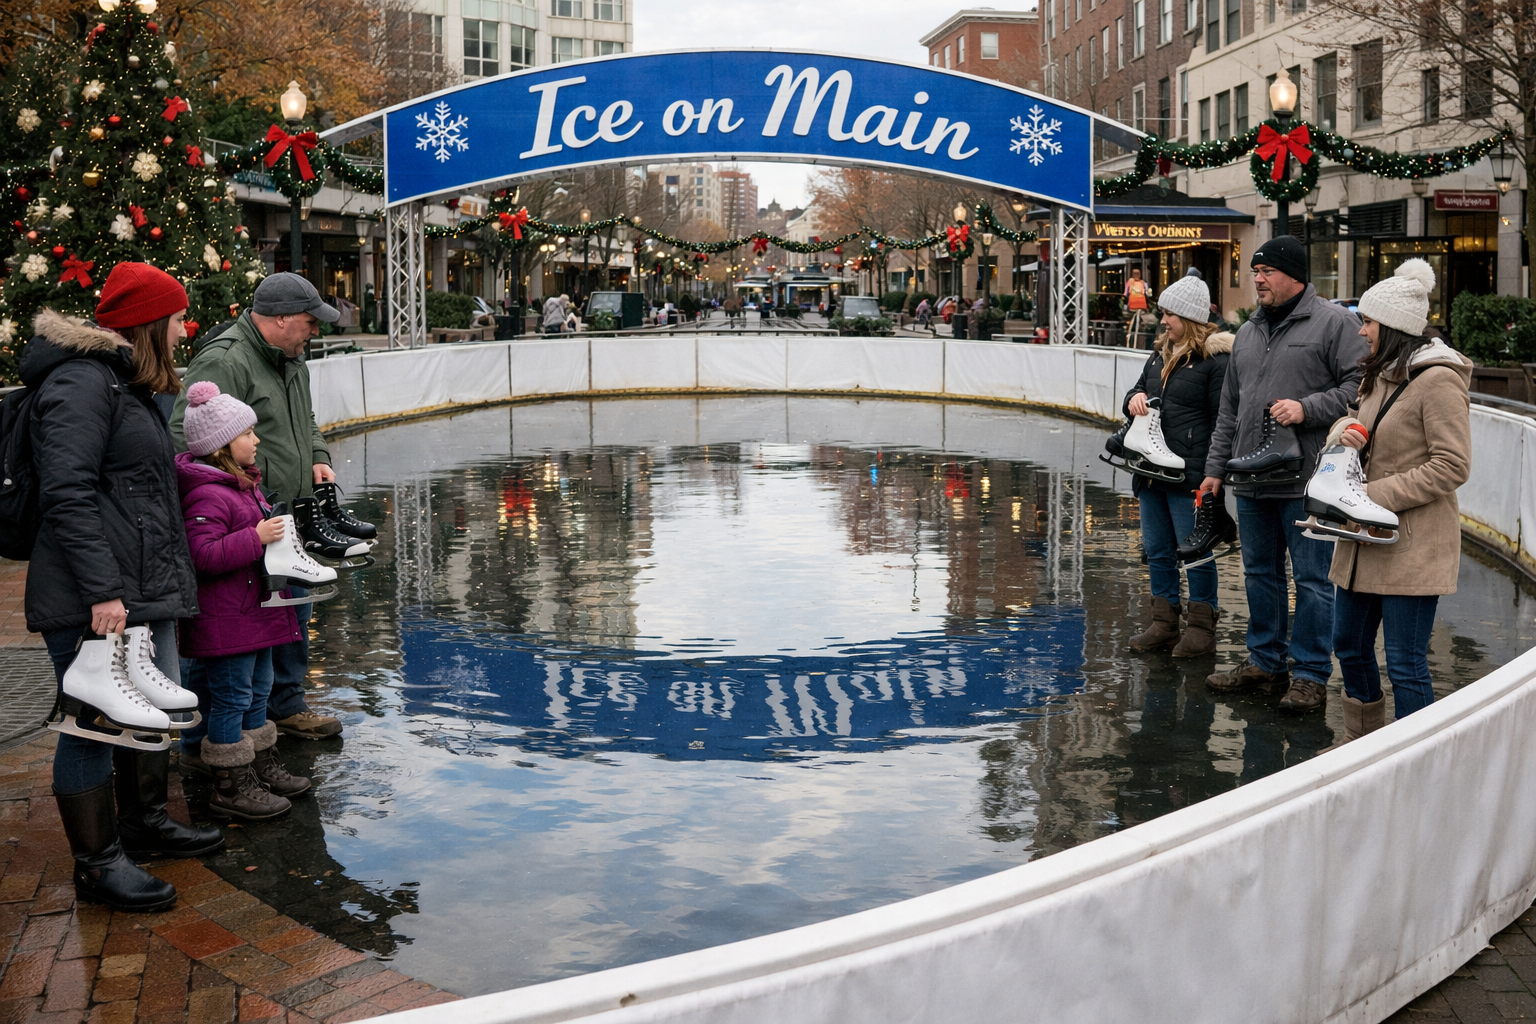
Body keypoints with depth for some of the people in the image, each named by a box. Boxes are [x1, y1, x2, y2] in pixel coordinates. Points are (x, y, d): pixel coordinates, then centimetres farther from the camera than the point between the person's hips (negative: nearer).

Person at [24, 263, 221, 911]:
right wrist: (102, 591, -25)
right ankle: (97, 864, 11)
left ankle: (145, 822, 38)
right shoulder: (82, 382, -13)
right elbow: (67, 495, -21)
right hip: (92, 604, -10)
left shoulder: (127, 384, 20)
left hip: (144, 591, 11)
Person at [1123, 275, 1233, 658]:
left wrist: (1211, 474, -17)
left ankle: (1202, 627, 12)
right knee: (1157, 551, 13)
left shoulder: (1216, 360, -9)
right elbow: (1138, 391, 26)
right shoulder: (1161, 355, 15)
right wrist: (1134, 399, 1)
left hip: (1190, 475, -8)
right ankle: (1164, 623, 23)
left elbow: (1223, 422, -12)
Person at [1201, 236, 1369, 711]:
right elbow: (1230, 408, 20)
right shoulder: (1248, 332, 16)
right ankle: (1265, 661, 28)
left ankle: (1311, 675, 9)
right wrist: (1216, 467, 17)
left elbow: (1360, 386, -10)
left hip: (1308, 483, -7)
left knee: (1311, 581, -1)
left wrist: (1307, 409, -19)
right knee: (1260, 574, 15)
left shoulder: (1334, 322, -4)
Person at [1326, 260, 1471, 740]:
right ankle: (1361, 744, 34)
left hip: (1412, 546, -9)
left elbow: (1452, 466, -18)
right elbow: (1351, 421, 22)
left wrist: (1376, 494, -19)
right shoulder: (1381, 375, 13)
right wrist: (1344, 431, -3)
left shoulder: (1437, 380, -15)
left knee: (1406, 666, -4)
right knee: (1350, 646, 17)